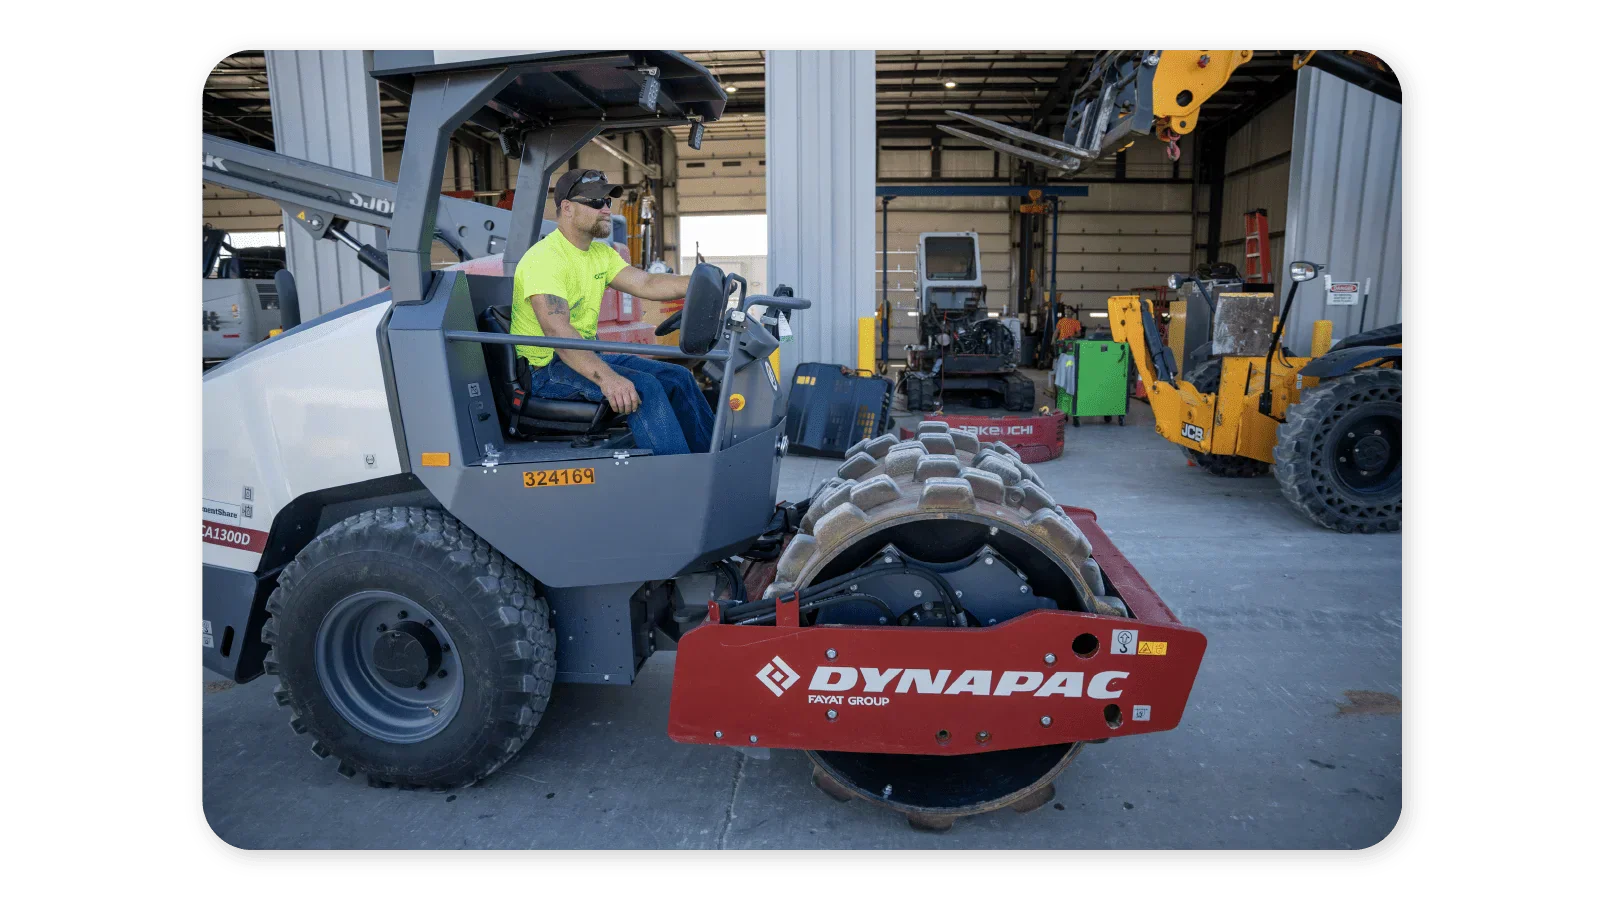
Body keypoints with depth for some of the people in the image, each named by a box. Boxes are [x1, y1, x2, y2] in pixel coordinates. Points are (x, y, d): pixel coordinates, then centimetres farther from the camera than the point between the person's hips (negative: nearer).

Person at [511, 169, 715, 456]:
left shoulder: (601, 254, 11)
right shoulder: (545, 258, -19)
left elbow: (646, 284, 0)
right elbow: (556, 330, -33)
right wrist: (606, 377, -46)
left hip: (588, 356, 9)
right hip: (545, 368, -9)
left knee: (677, 377, 1)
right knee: (643, 387, -28)